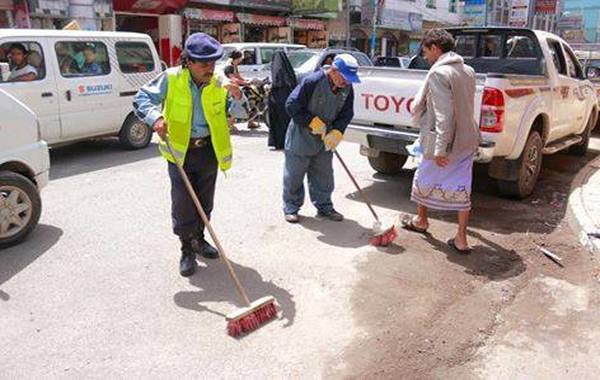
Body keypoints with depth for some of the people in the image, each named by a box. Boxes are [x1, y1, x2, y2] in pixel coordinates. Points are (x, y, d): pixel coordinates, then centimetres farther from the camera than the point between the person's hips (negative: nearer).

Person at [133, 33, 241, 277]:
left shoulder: (220, 84, -4)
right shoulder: (171, 79, -11)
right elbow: (142, 98, -10)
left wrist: (236, 97, -21)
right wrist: (155, 118, -29)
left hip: (209, 149, 3)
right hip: (180, 150, -3)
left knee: (205, 201, 16)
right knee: (183, 204, 0)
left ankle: (198, 239, 37)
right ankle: (187, 250, 16)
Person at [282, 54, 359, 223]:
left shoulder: (347, 88, -7)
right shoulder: (312, 82, -25)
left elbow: (346, 114, 0)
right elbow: (292, 106, -22)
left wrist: (336, 133, -16)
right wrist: (314, 122, -21)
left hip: (325, 140, 5)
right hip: (301, 137, -5)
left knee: (324, 175, 13)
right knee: (294, 175, 5)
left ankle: (324, 206, 26)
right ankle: (291, 208, 19)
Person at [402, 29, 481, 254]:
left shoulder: (439, 73, -17)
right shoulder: (468, 71, 8)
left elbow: (444, 114, -24)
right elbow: (464, 106, 14)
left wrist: (440, 149, -23)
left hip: (445, 142, -7)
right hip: (467, 140, 7)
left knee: (423, 180, 17)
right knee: (461, 188, 9)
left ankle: (421, 220, 38)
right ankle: (461, 239, 13)